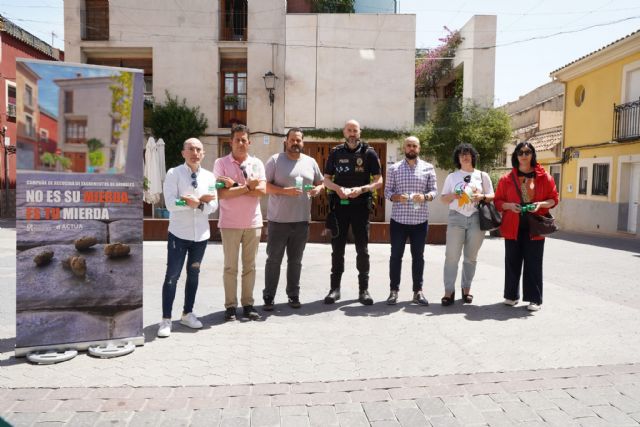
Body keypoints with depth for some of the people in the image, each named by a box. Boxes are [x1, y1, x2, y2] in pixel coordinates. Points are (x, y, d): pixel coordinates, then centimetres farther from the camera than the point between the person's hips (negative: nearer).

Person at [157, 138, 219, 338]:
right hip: (179, 233, -4)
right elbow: (171, 204, -16)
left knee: (194, 274, 14)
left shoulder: (209, 176, 6)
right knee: (172, 276, -2)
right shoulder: (174, 173, -5)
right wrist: (201, 201, -19)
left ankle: (187, 314, 28)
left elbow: (213, 205, 0)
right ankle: (166, 319, 8)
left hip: (201, 234, 4)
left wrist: (197, 203, -19)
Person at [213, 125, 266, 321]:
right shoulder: (221, 163, -2)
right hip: (230, 223, -2)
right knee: (230, 266, 4)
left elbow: (262, 190, -7)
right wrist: (247, 186, -14)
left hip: (253, 222, 3)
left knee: (250, 266, 9)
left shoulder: (257, 163, 6)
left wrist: (235, 186, -12)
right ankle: (230, 306, 14)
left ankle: (248, 304, 19)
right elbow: (221, 193, -13)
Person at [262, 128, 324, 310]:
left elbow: (320, 183, 19)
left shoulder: (310, 162, 10)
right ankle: (268, 297, 14)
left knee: (295, 260, 12)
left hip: (301, 220, 4)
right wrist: (285, 191, -20)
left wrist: (318, 188, -4)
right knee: (274, 260, 4)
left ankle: (293, 295, 25)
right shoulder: (275, 160, -2)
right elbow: (265, 185, -7)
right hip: (278, 220, -3)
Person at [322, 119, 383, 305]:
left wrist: (362, 189, -17)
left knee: (362, 249, 3)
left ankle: (363, 289, 13)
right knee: (337, 248, 6)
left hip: (360, 205, -1)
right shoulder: (336, 153, 8)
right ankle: (335, 288, 14)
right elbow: (326, 179, 9)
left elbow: (378, 181, 0)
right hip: (339, 205, 2)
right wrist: (338, 188, -12)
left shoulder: (369, 153, 2)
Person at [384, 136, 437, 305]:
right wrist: (396, 197, -17)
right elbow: (387, 191, 4)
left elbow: (434, 190, 4)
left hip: (420, 220, 1)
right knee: (396, 255, 5)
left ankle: (418, 291, 17)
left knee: (418, 256, 8)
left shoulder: (428, 168, 5)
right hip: (398, 219, 0)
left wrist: (425, 197, -16)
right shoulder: (394, 168, 4)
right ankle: (394, 290, 15)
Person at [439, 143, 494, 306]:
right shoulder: (452, 176, 11)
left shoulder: (483, 175, 11)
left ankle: (466, 289, 17)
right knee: (451, 256, -6)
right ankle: (449, 291, -2)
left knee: (471, 256, 5)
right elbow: (443, 198, 10)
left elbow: (492, 197, 11)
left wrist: (482, 197, -10)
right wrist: (453, 195, -10)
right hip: (456, 218, 0)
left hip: (476, 218, 1)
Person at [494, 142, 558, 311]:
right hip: (513, 226, 1)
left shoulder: (544, 177, 3)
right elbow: (498, 201, 7)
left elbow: (554, 199, 7)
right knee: (512, 261, 6)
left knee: (533, 263, 2)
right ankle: (512, 295, 19)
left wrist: (541, 204, -12)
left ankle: (534, 299, 11)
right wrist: (509, 205, -12)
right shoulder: (507, 179, 4)